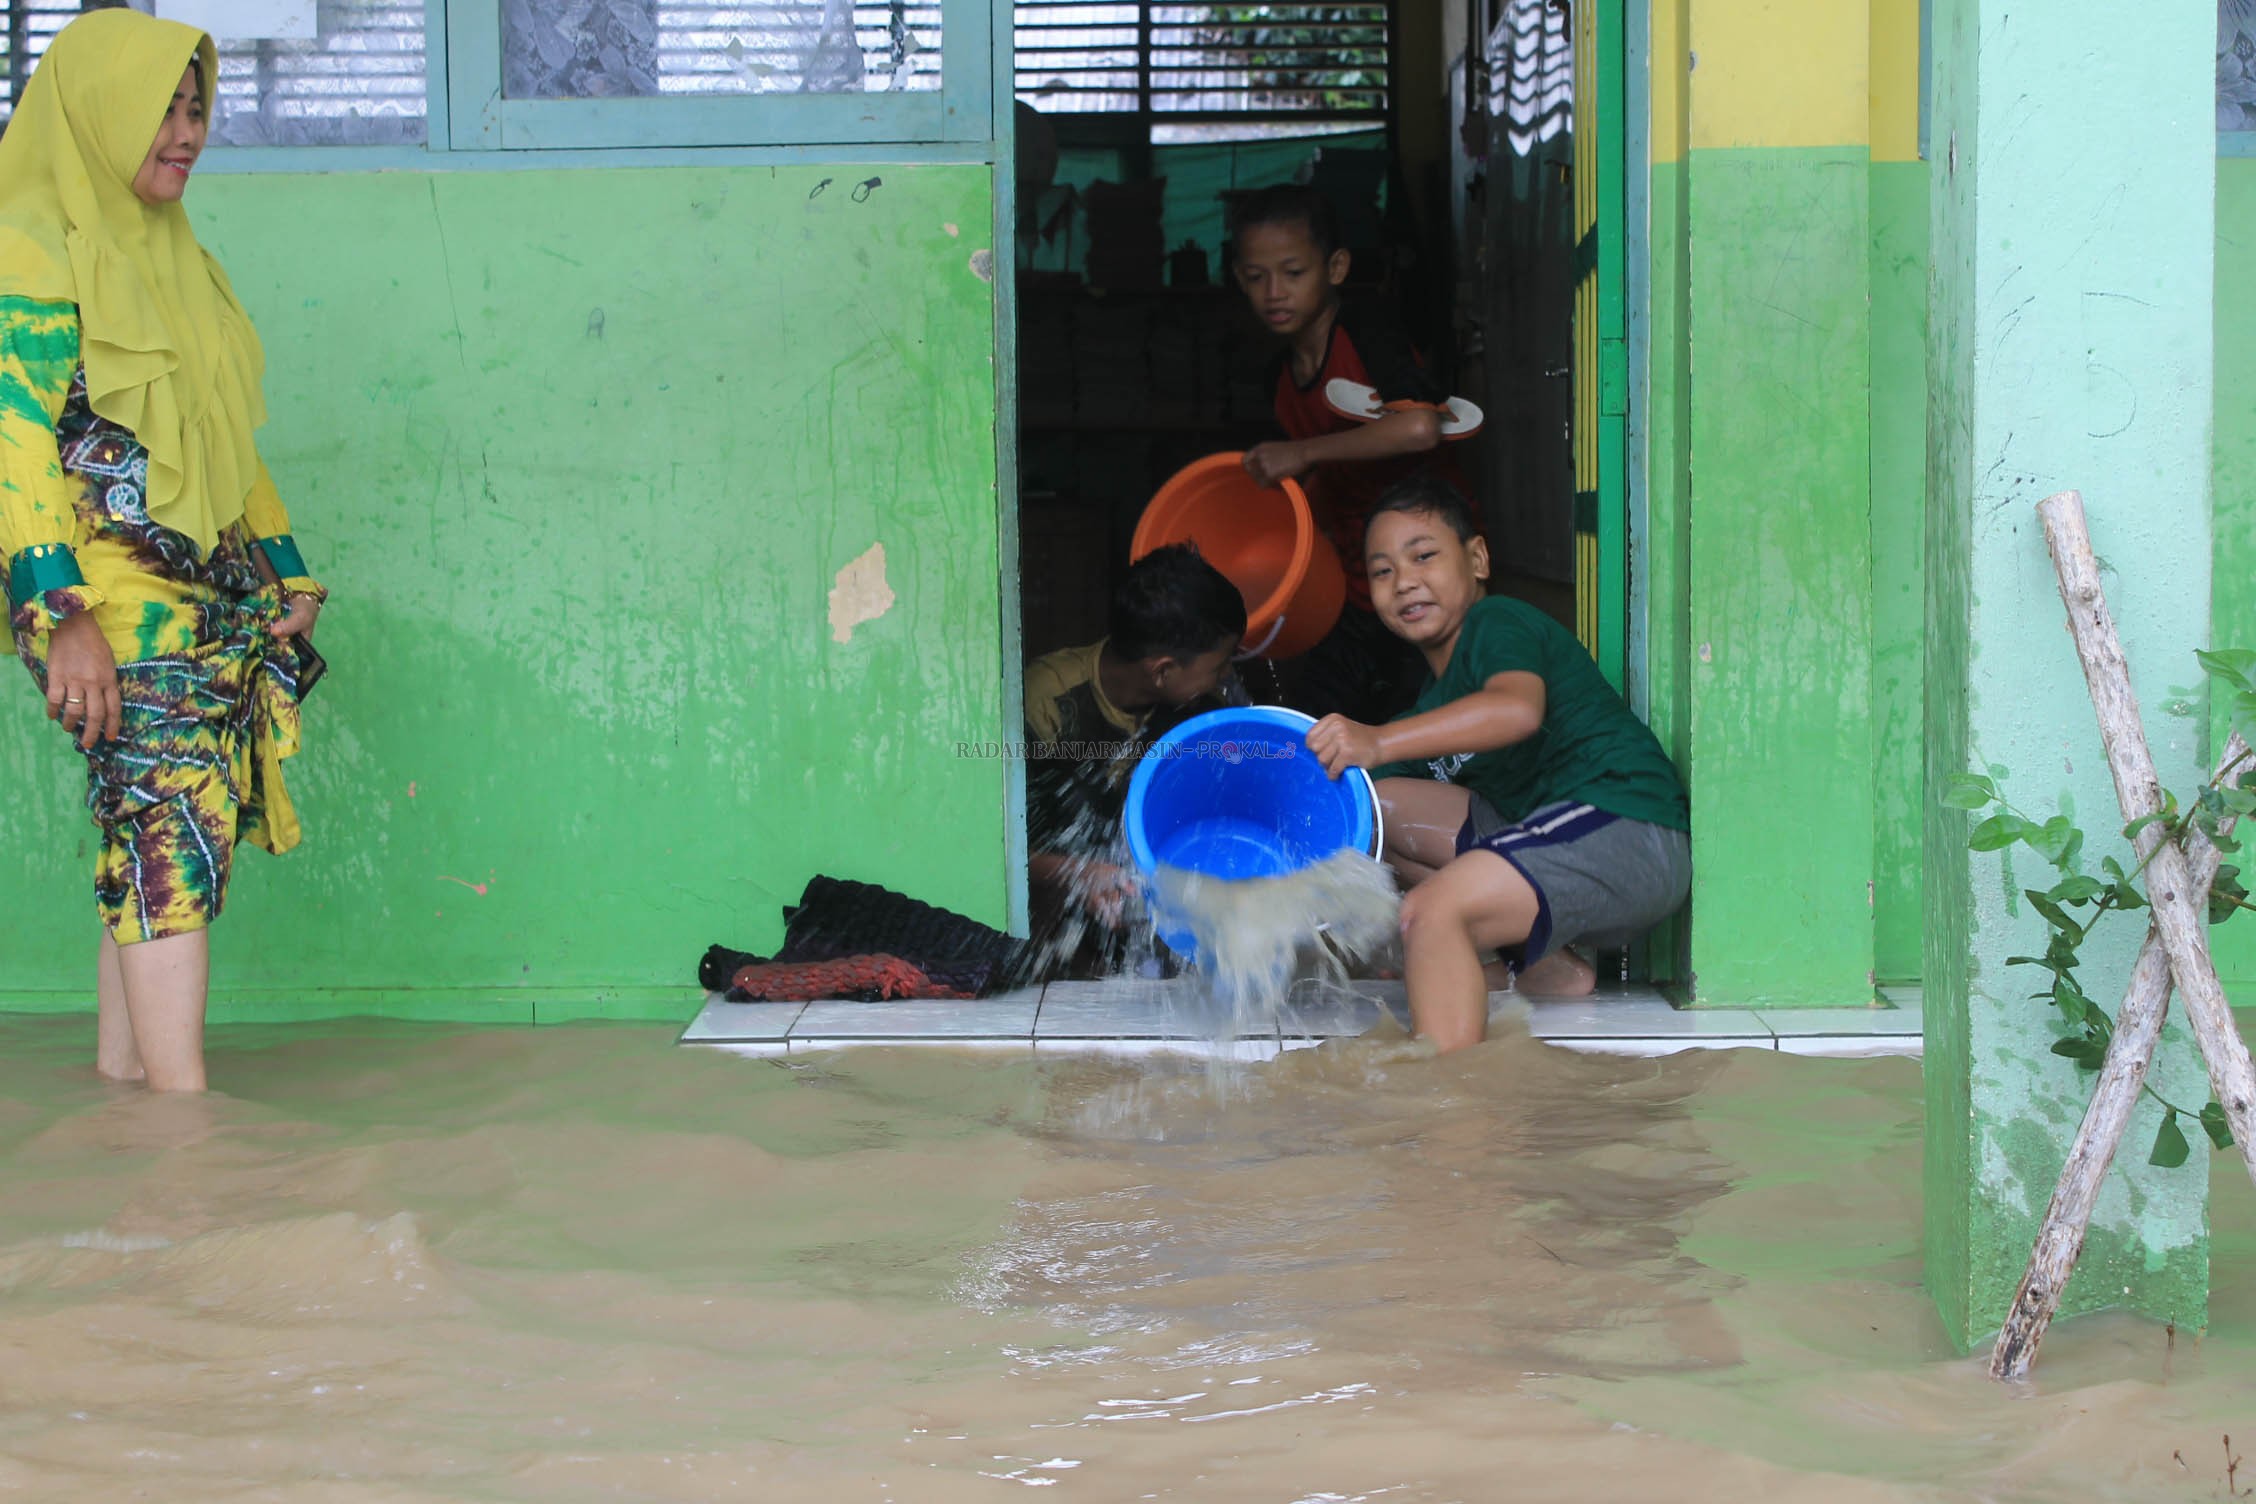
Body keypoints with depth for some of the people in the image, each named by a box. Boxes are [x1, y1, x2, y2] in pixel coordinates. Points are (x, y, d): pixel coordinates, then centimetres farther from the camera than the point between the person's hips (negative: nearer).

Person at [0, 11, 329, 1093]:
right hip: (117, 607, -8)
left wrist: (285, 569, 21)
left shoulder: (166, 254, 19)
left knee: (150, 843, 6)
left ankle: (121, 1080, 10)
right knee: (172, 838, -14)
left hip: (208, 595, 8)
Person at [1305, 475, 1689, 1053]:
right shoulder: (1433, 700, 21)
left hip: (1625, 828, -10)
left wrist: (1380, 742, -40)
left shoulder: (1500, 623, -6)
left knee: (1431, 911, -28)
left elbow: (1519, 708, -29)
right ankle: (1544, 962, 0)